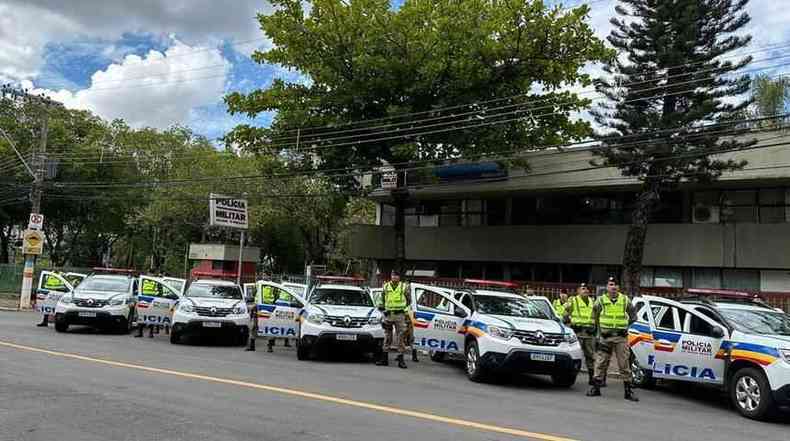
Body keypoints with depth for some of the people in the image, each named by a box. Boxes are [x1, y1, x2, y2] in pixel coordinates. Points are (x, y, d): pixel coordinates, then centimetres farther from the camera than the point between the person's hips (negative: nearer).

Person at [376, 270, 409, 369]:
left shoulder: (404, 287, 5)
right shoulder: (386, 286, 9)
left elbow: (408, 300, 10)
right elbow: (382, 299, 19)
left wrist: (407, 310, 1)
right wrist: (381, 306, 7)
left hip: (400, 315, -2)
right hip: (388, 315, 2)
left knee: (401, 337, -2)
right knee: (387, 337, 7)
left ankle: (401, 359, 4)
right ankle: (384, 359, 14)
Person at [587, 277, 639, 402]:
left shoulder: (625, 300, 5)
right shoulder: (601, 301, 3)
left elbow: (633, 316, 17)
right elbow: (594, 316, 17)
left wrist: (624, 325, 11)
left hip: (621, 337, 0)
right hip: (605, 337, 0)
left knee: (624, 364, 2)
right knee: (600, 363, 3)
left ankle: (628, 391, 9)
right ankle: (595, 388, 11)